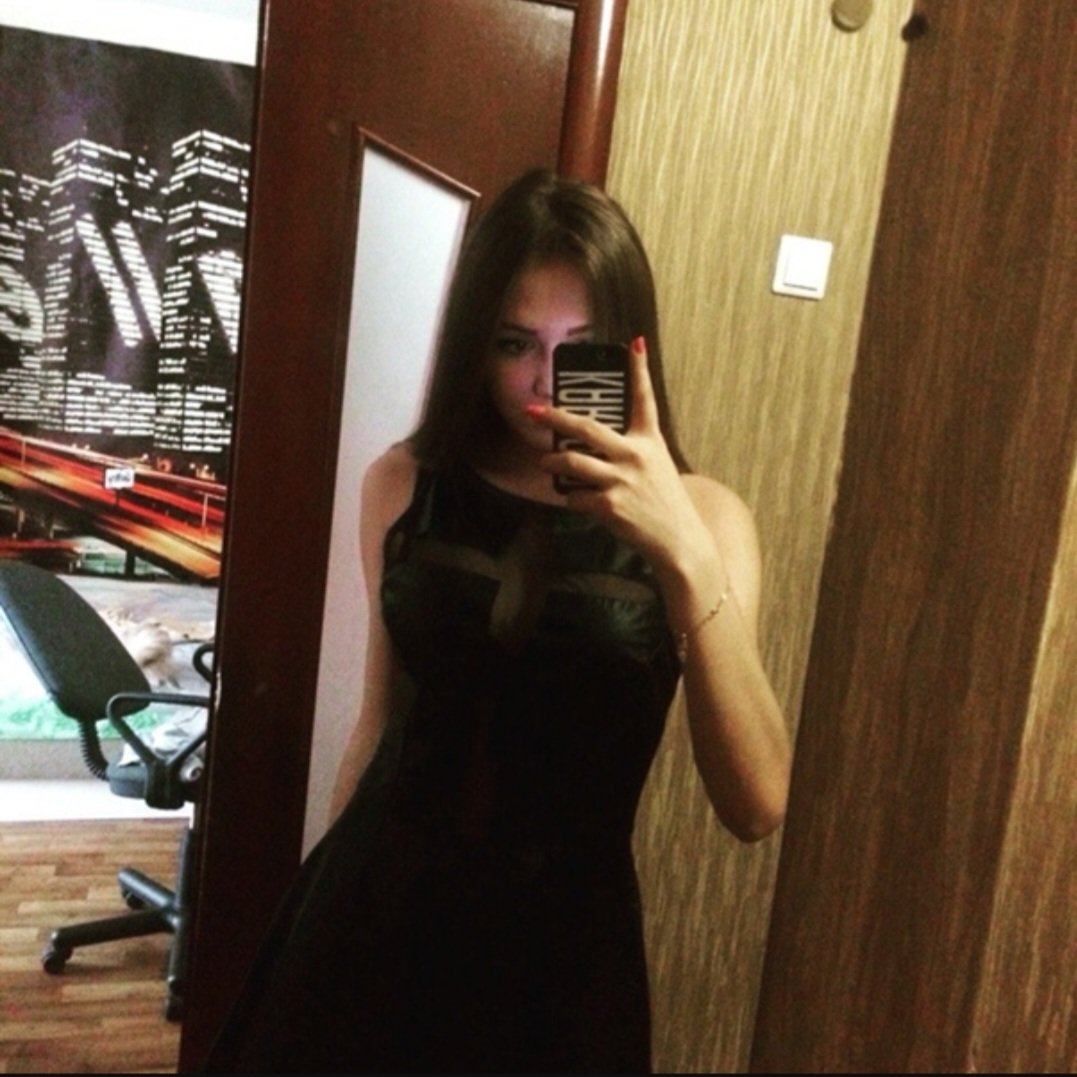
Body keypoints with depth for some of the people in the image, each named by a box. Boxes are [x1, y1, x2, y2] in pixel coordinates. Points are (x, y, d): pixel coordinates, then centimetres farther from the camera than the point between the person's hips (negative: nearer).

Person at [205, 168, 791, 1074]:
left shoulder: (697, 515, -11)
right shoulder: (406, 485, -4)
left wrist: (686, 557, -31)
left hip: (560, 937, -2)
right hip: (374, 912, 2)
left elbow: (756, 806, -20)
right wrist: (325, 903, 15)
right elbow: (383, 721, 6)